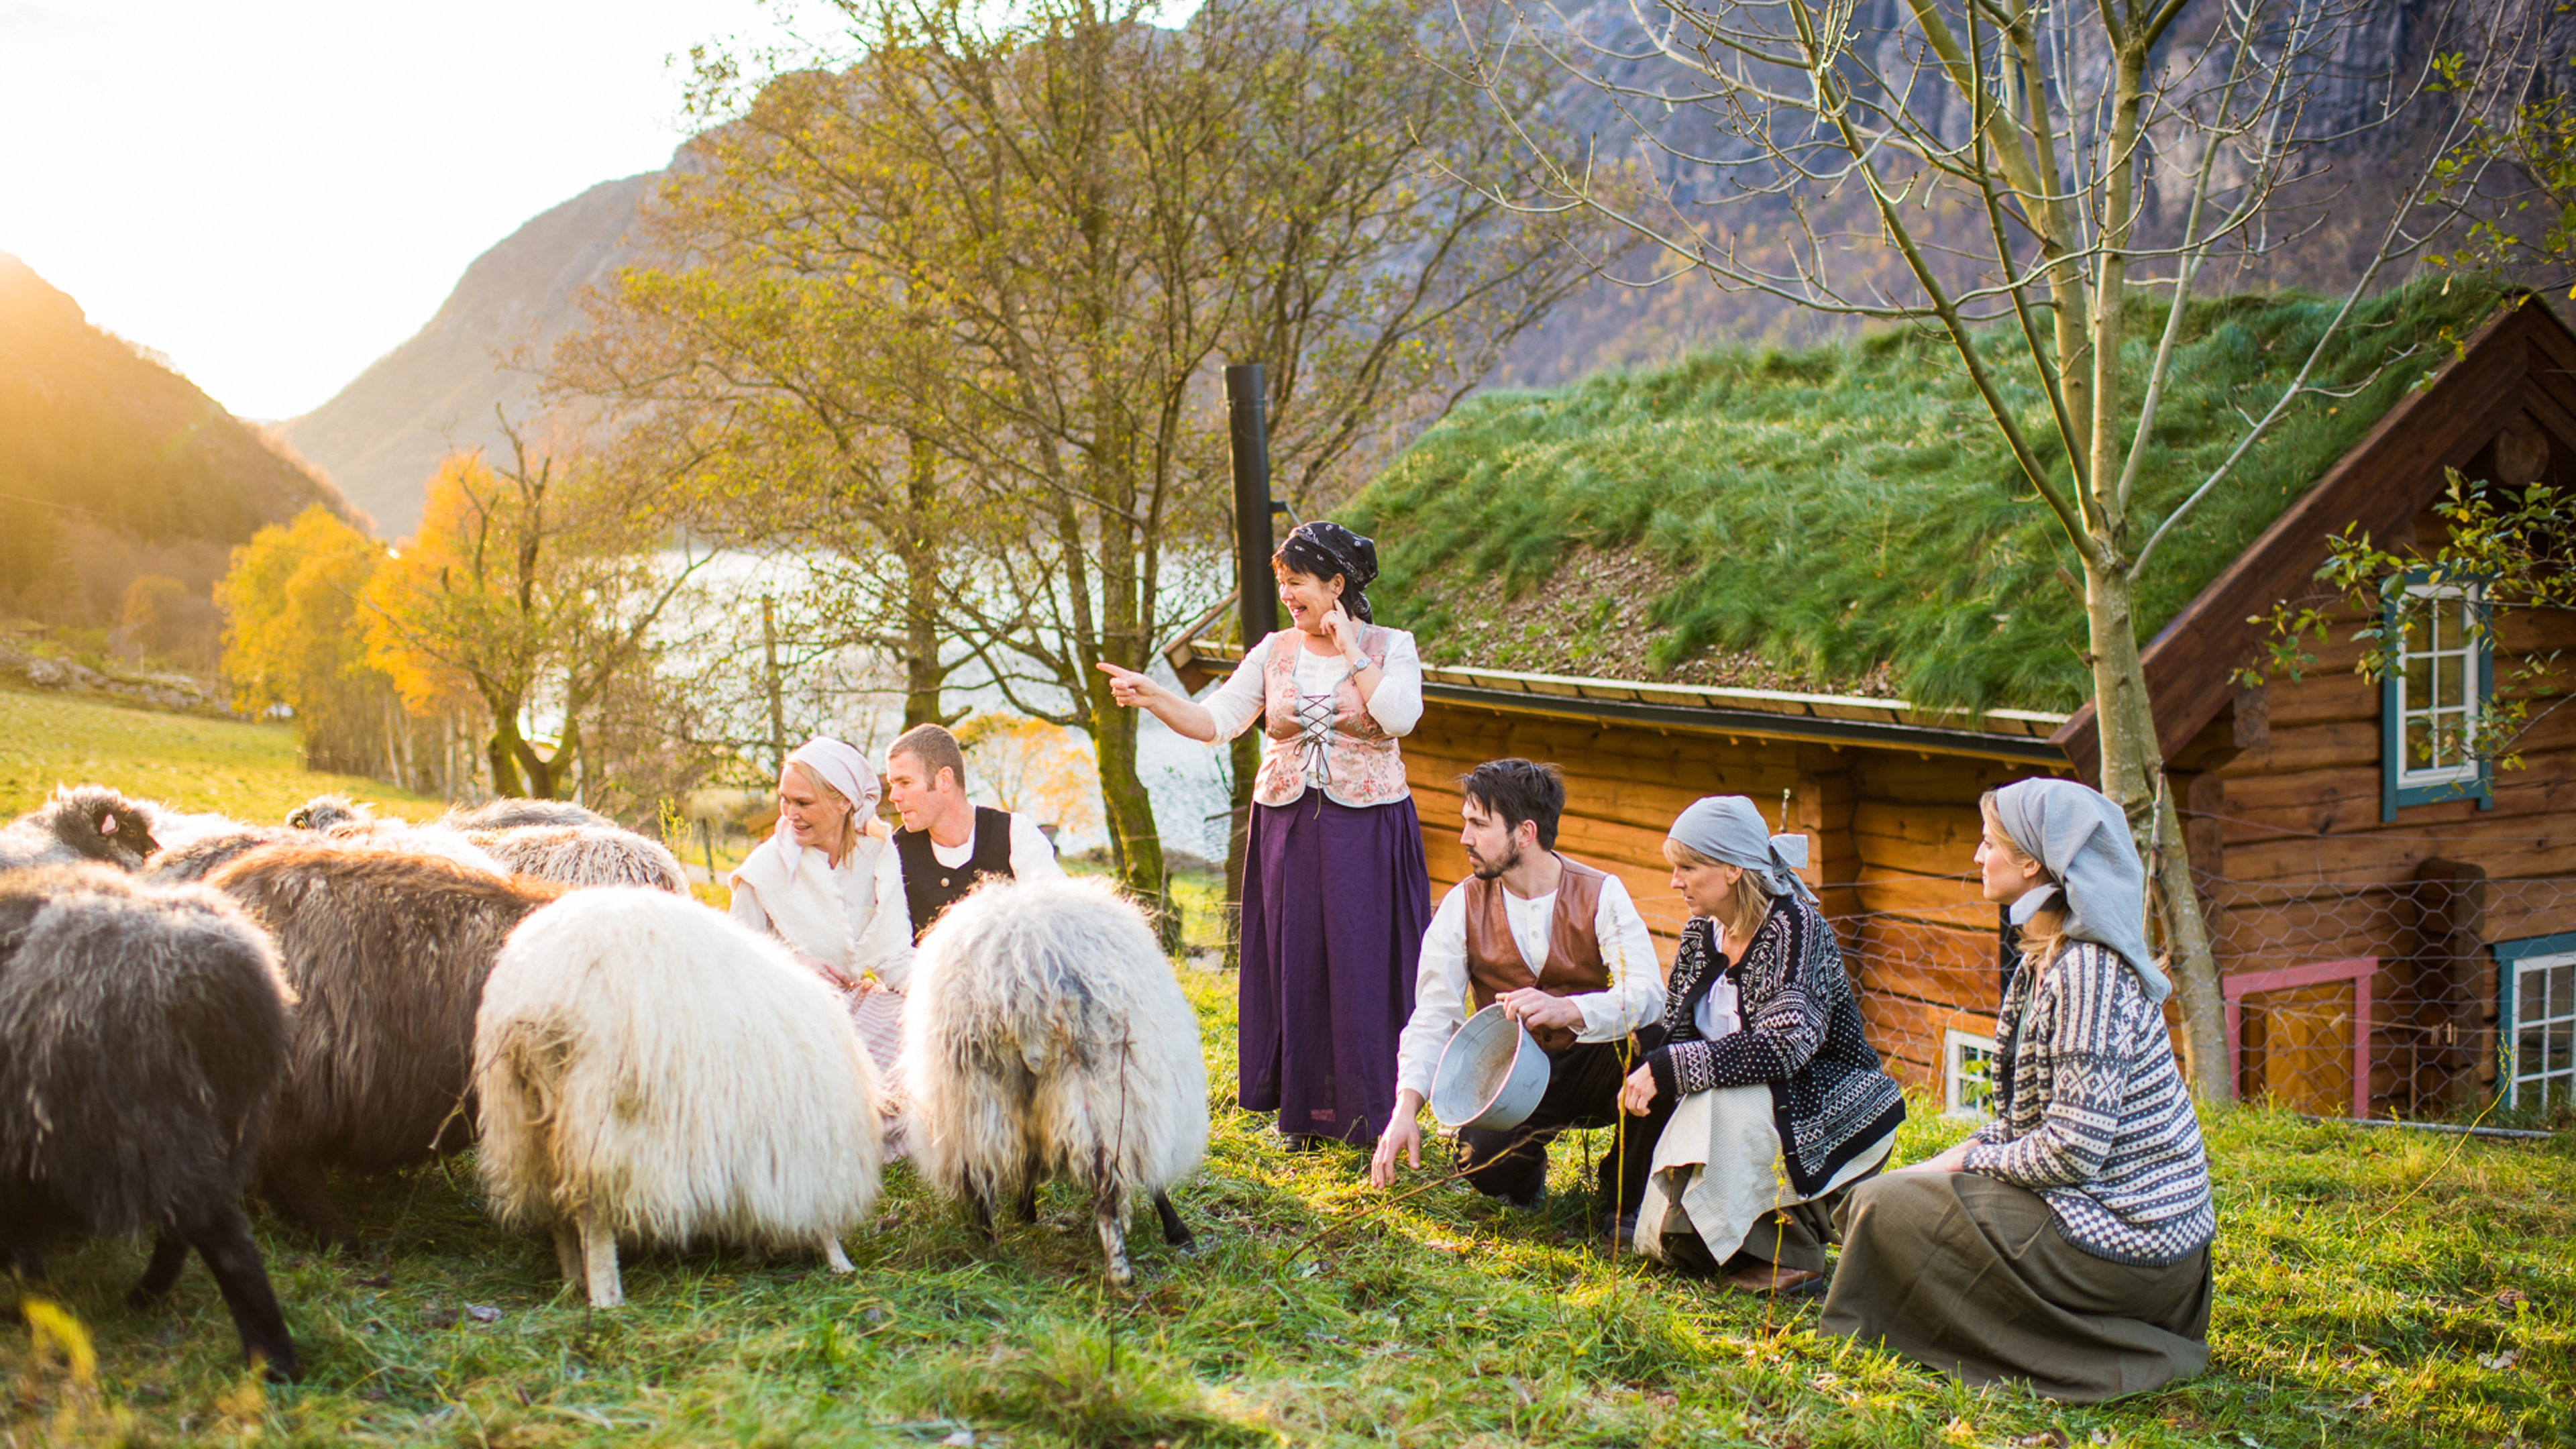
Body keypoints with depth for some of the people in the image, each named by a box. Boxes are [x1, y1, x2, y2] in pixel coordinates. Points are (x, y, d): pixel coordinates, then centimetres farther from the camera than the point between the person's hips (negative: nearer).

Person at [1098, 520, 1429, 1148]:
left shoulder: (1391, 647, -1)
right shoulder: (1275, 652, 6)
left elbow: (1400, 717, -19)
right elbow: (1214, 721, 0)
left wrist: (1350, 650, -13)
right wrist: (1150, 696, -15)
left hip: (1367, 831, -3)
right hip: (1289, 830, 3)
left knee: (1365, 965, -2)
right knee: (1294, 964, 4)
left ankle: (1371, 1109, 11)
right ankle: (1303, 1109, 15)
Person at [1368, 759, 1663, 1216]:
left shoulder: (1600, 894, -10)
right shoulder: (1463, 905, -4)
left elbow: (1647, 993, -24)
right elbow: (1433, 1016, -10)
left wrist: (1565, 1010, -44)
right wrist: (1406, 1109, -26)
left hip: (1588, 1066, -1)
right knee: (1483, 1160, -30)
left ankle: (1625, 1197, -6)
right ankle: (1526, 1174, 12)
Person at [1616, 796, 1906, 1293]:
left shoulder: (1794, 926, -20)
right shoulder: (1701, 933, 3)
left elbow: (1785, 1046, -32)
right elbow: (1677, 1032, 4)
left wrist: (1667, 1069, -33)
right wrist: (1646, 1076, -18)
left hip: (1832, 1117, -6)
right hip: (1760, 1107, 7)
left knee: (1726, 1102, -35)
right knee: (1671, 1241, -11)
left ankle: (1793, 1256, -17)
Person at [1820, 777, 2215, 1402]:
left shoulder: (2089, 969, -20)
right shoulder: (2048, 958, 11)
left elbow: (2074, 1149, -24)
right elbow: (2034, 1117, 18)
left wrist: (1970, 1161, -9)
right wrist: (1963, 1154, 3)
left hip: (2124, 1241, -10)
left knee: (1886, 1207, -11)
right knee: (1904, 1187, 17)